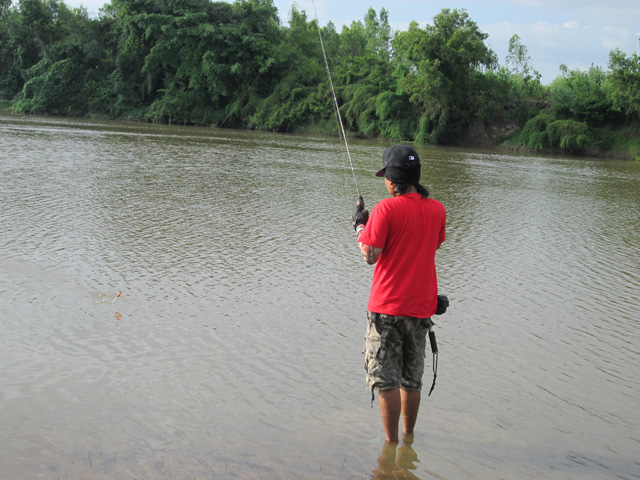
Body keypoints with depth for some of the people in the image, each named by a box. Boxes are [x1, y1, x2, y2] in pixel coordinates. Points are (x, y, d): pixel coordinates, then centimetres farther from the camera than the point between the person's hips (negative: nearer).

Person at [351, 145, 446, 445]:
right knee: (412, 378, 17)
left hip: (387, 307, -6)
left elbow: (370, 256, -14)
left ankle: (391, 442, 6)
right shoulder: (437, 209, 4)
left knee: (385, 379, 2)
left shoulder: (386, 209, -13)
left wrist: (360, 225, 3)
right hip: (421, 307, 6)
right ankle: (408, 436, 28)